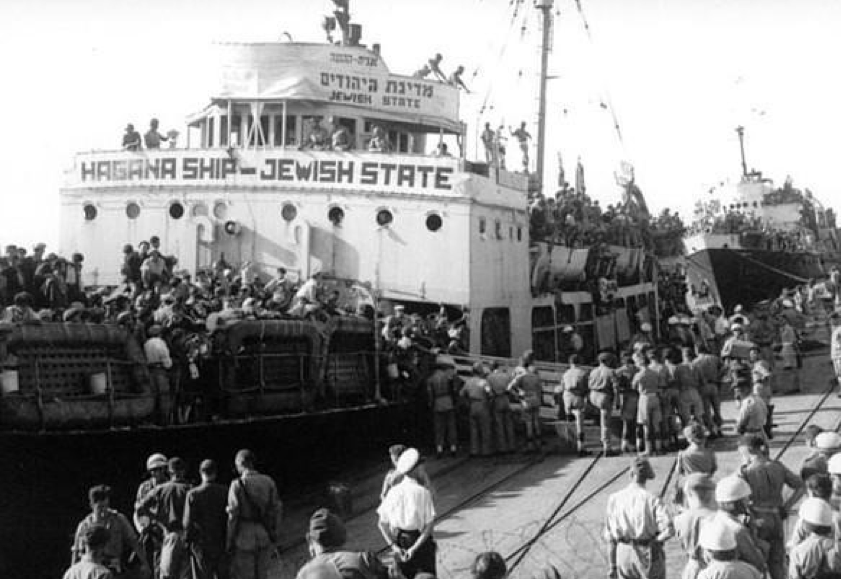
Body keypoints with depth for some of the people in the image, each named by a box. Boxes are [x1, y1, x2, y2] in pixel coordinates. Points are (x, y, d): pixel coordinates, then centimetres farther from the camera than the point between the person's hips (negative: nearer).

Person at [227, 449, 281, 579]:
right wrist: (273, 534, 13)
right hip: (265, 537, 4)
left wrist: (229, 541, -5)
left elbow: (233, 516, -13)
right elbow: (274, 510, 2)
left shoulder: (237, 485, -13)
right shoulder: (269, 482, -2)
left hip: (245, 538, -4)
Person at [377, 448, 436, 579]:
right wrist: (414, 548, -16)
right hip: (420, 541, -4)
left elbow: (382, 524, -4)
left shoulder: (393, 492, -4)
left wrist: (393, 546, -7)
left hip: (399, 542, 4)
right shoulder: (423, 492, -14)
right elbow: (429, 525, -17)